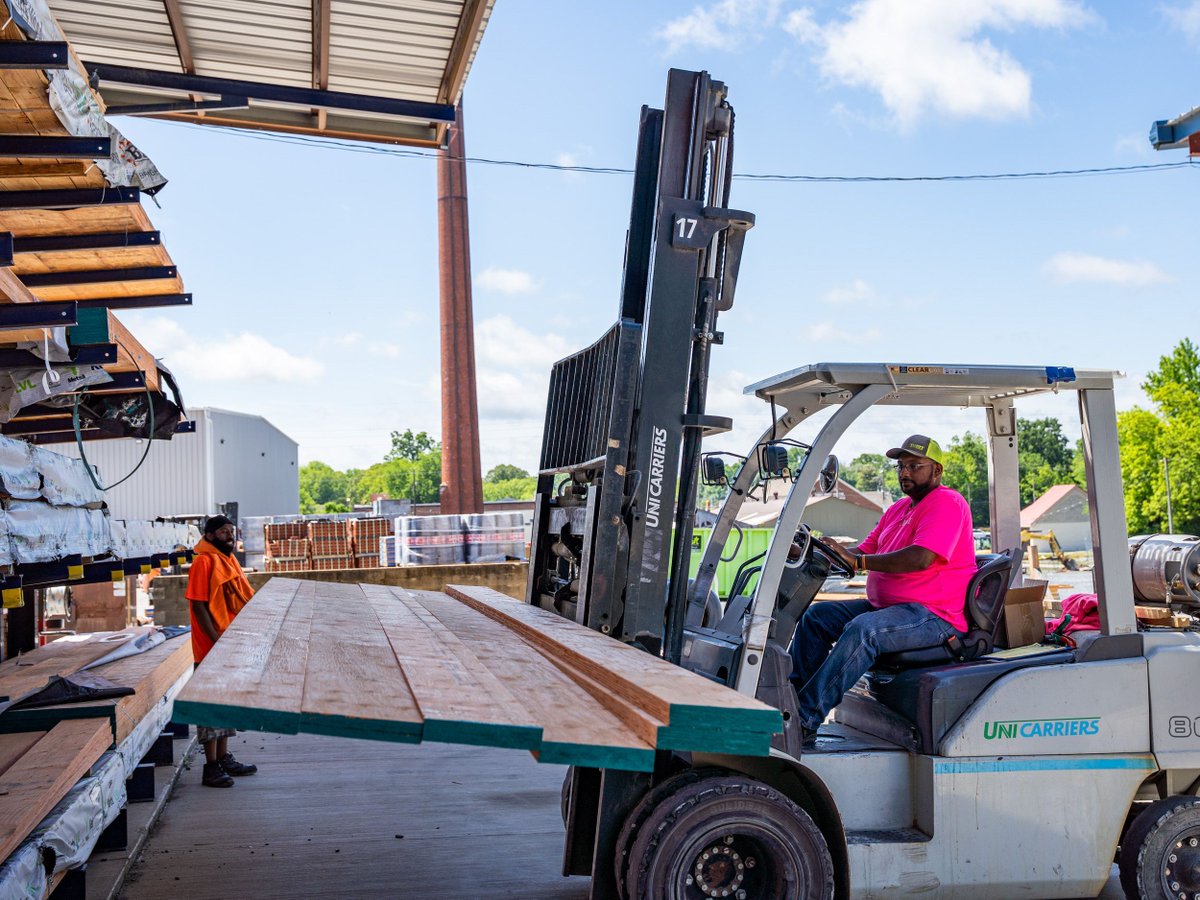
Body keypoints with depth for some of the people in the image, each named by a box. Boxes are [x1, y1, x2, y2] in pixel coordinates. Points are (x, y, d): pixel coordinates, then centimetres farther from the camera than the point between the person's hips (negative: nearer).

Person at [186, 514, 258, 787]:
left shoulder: (229, 560, 14)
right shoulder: (204, 561, -13)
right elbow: (198, 605, -18)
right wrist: (217, 640, -22)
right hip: (212, 646, -9)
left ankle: (223, 757, 25)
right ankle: (211, 767, 3)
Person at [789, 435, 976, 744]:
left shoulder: (947, 503, -10)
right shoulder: (898, 509, 20)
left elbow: (920, 558, -25)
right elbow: (866, 551, 16)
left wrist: (857, 561, -26)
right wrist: (833, 553, -5)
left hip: (936, 616, -10)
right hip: (886, 607, 10)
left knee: (863, 629, -33)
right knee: (816, 614, 0)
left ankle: (805, 720, -33)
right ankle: (790, 698, -7)